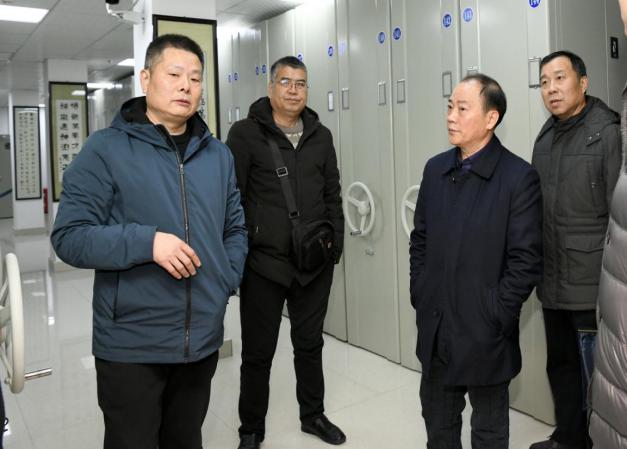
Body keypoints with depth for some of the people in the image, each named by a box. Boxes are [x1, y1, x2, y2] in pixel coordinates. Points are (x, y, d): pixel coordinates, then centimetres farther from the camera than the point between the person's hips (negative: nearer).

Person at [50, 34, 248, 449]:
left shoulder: (218, 154, 9)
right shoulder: (106, 149, -8)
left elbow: (236, 229, 15)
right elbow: (69, 236, -12)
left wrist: (227, 282, 0)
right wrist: (147, 242, -25)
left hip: (203, 338, 5)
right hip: (131, 344, -4)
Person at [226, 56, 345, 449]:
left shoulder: (321, 136, 9)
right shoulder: (246, 133, -4)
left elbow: (333, 195, 12)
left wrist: (336, 243, 5)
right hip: (263, 264, -3)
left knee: (310, 343, 18)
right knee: (258, 353, 9)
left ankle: (313, 415, 38)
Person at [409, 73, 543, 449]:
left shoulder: (519, 177, -13)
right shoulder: (435, 168, 5)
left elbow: (527, 260, -14)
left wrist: (495, 317, -13)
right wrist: (420, 296, 4)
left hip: (484, 332, -5)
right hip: (434, 327, 5)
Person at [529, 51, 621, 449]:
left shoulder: (610, 133, -10)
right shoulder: (545, 137, 10)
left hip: (592, 289, -7)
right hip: (553, 285, 7)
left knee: (595, 379, 5)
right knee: (560, 367, 19)